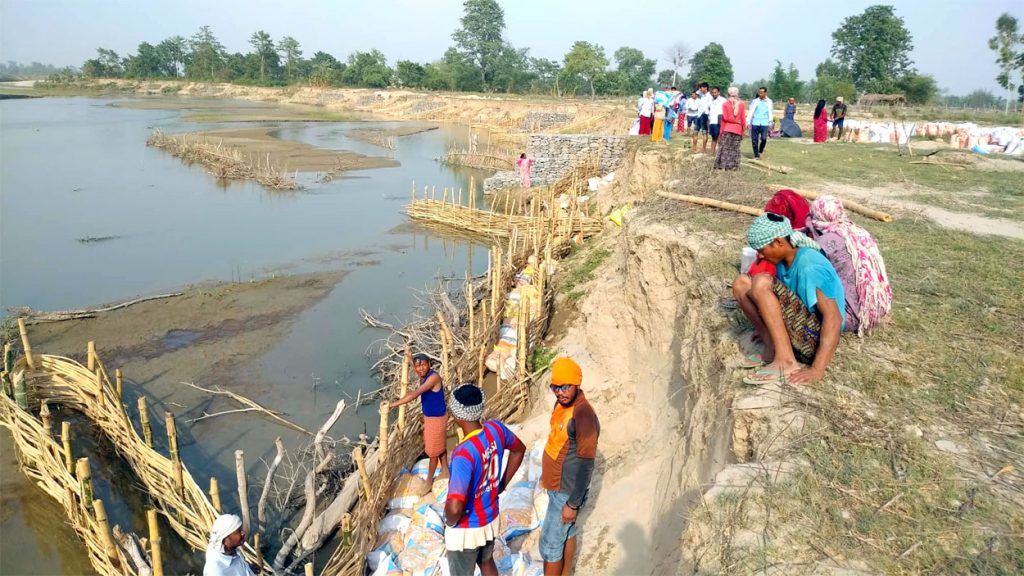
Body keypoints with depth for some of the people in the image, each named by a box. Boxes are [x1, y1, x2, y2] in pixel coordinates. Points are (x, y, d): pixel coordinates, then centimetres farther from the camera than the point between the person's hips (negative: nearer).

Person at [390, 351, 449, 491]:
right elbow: (418, 372, 24)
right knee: (440, 446, 25)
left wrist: (393, 404, -37)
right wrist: (411, 360, 10)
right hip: (429, 416, 9)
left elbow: (415, 394, -38)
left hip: (436, 418, -9)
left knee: (433, 450, 8)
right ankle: (445, 471, 44)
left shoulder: (434, 377, -31)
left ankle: (429, 481, 24)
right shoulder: (425, 375, -4)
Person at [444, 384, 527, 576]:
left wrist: (450, 522, -17)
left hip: (465, 529, -6)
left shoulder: (464, 453, -36)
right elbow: (519, 449, 7)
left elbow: (455, 507, -40)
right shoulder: (496, 429, -15)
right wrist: (502, 484, 10)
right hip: (491, 520, 6)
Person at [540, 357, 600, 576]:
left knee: (550, 543, 5)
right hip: (557, 484, 8)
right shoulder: (562, 403, -2)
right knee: (567, 532, 24)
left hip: (566, 491, -8)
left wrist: (573, 504, -21)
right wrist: (547, 474, 20)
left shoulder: (584, 415, -30)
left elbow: (585, 465, -26)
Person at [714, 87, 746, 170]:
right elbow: (743, 119, 1)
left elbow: (726, 118, -11)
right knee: (735, 148, 7)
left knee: (725, 147, 4)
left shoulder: (725, 104, -4)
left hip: (727, 129, -1)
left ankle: (724, 165, 1)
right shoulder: (741, 104, 0)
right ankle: (733, 165, 6)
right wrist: (743, 130, 7)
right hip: (738, 130, 2)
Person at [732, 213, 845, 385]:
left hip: (815, 338, -9)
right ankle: (772, 344, -6)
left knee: (761, 283, -25)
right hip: (798, 331, 9)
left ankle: (786, 362, -24)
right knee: (741, 283, 4)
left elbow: (834, 317, -25)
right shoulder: (784, 262, 5)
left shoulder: (810, 266, -21)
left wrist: (817, 370, -29)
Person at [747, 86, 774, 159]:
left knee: (764, 138, -14)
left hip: (764, 123, 0)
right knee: (754, 140, 0)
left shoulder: (769, 102, 8)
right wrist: (748, 122, -8)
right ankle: (756, 155, 13)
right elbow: (750, 111, 1)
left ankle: (761, 150, 14)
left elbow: (771, 113, 11)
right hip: (755, 123, 0)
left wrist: (771, 123, 7)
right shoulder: (755, 101, 5)